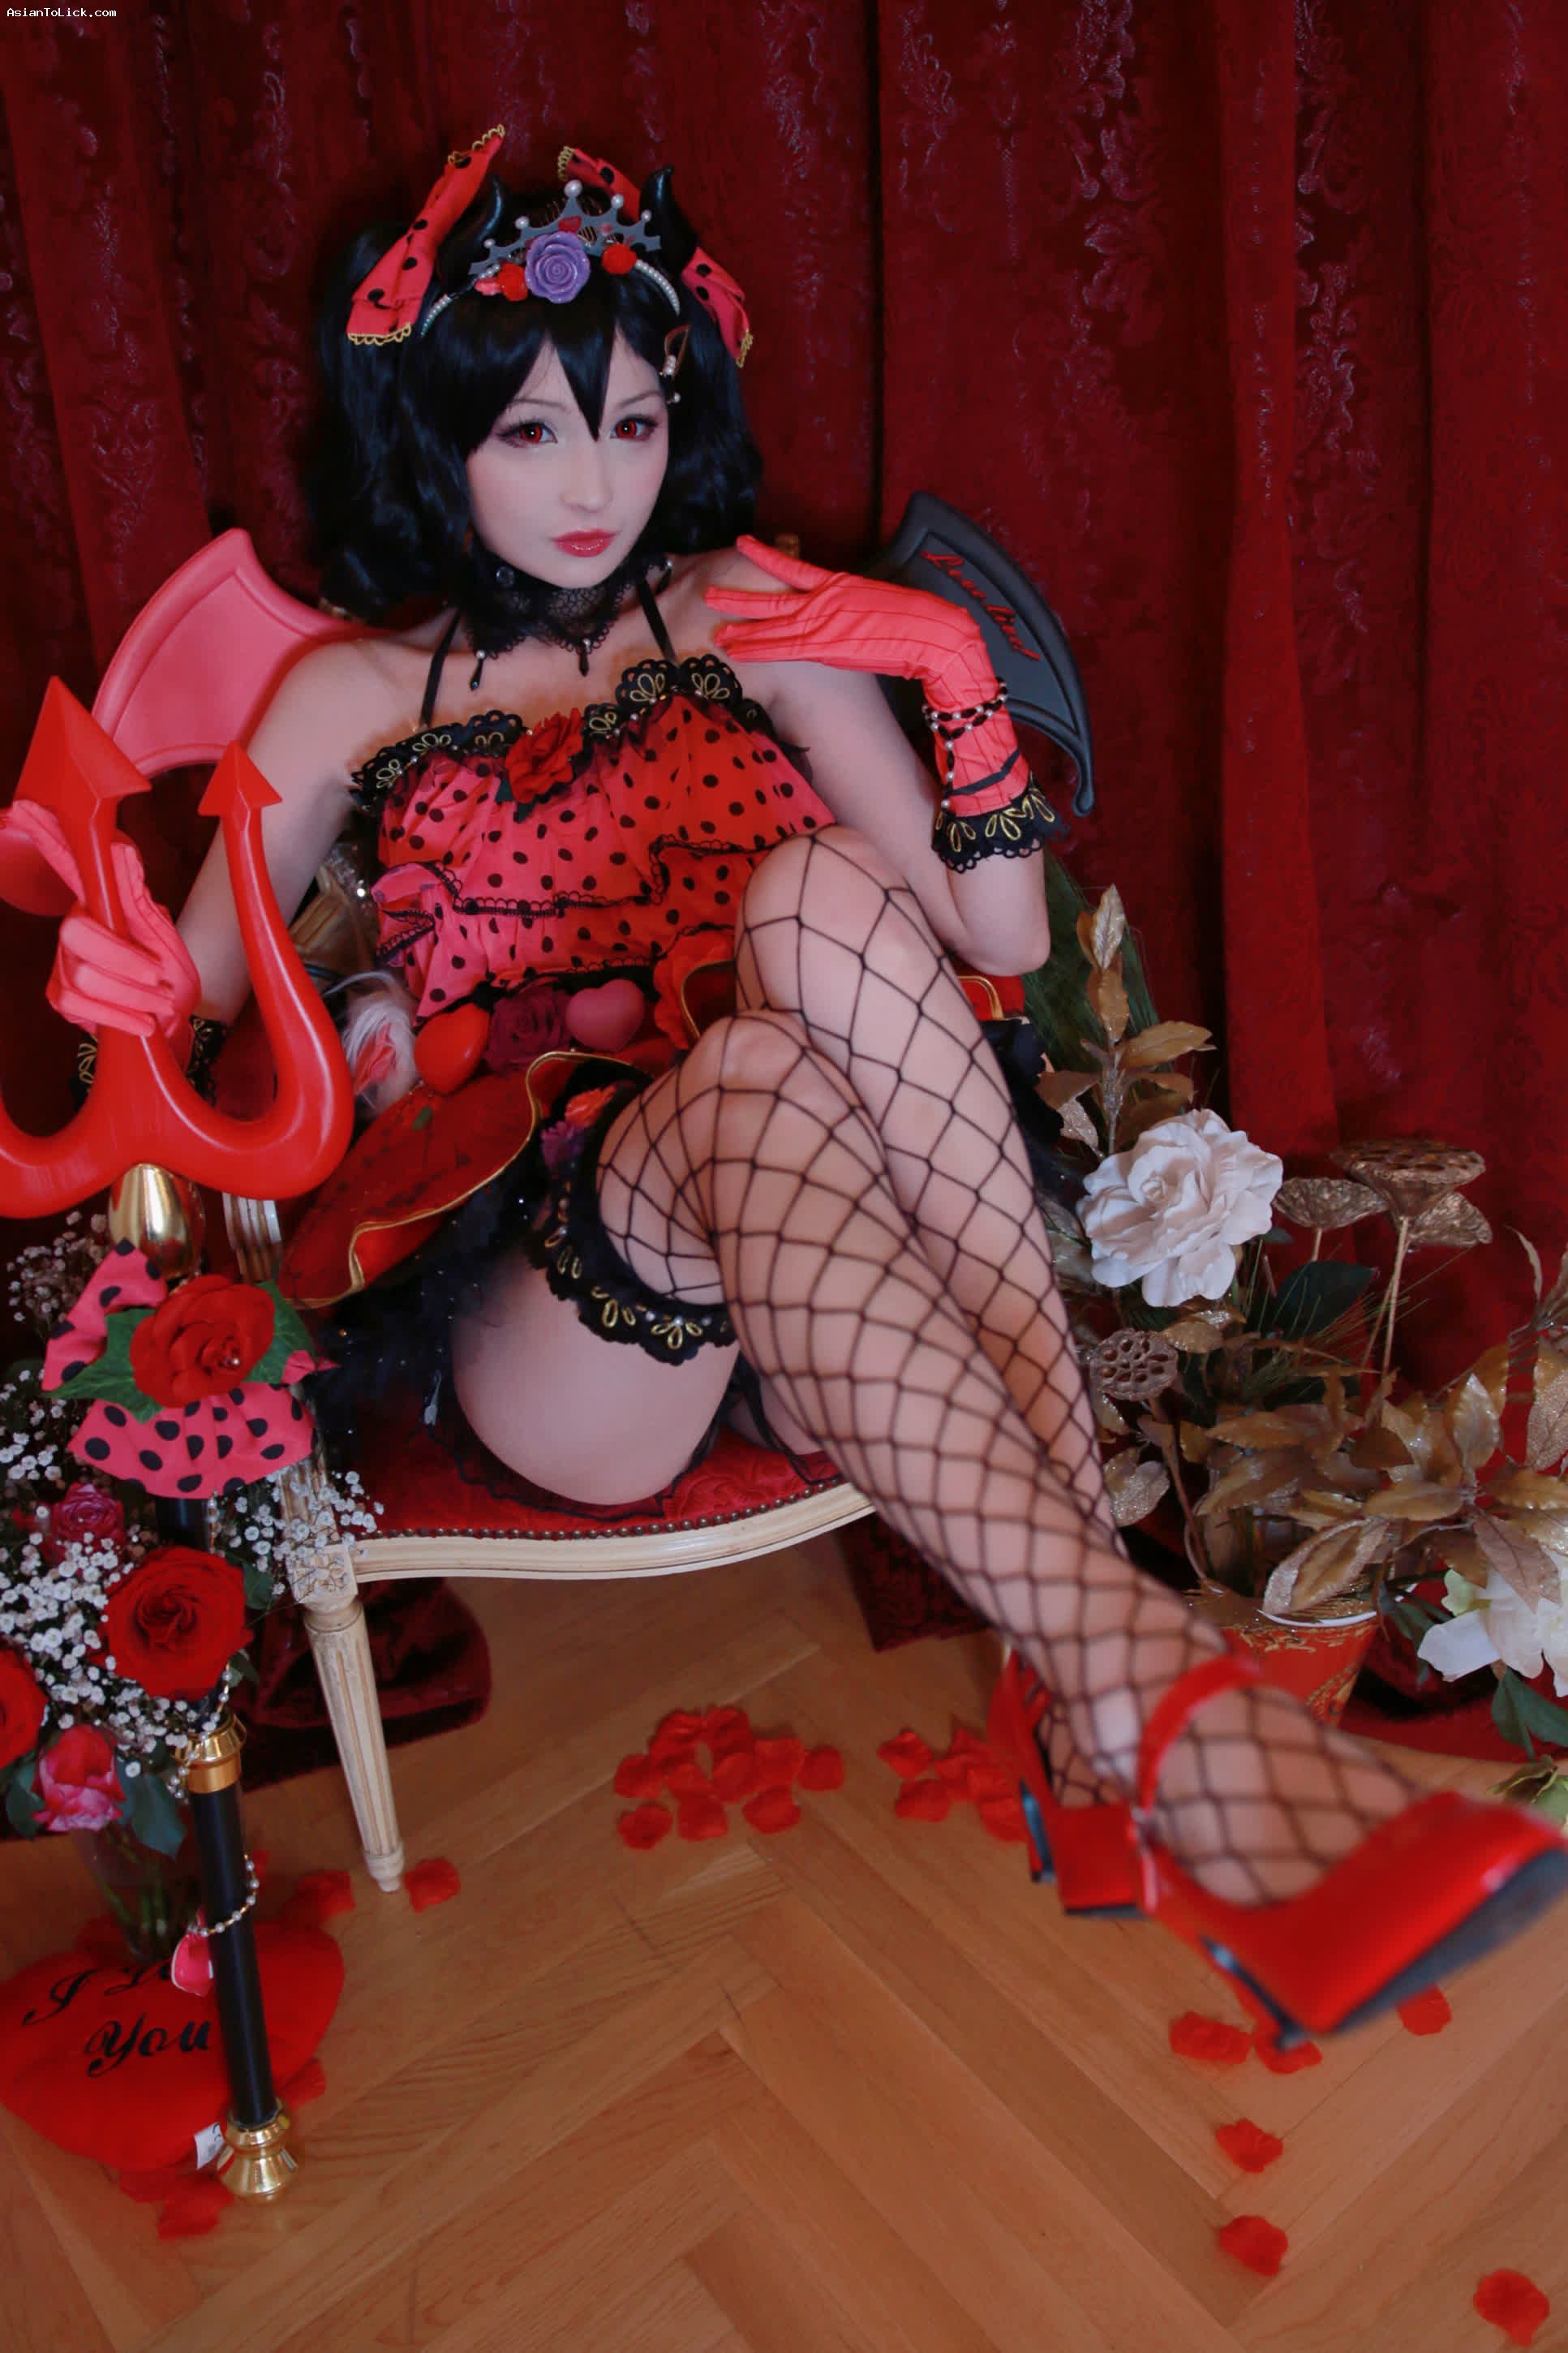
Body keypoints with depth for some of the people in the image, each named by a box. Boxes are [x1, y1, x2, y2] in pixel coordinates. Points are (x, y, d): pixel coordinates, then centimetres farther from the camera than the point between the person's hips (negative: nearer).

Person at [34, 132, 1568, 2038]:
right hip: (550, 1323, -1)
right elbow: (174, 1020, 10)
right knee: (755, 1069, -34)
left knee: (821, 901, -30)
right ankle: (1167, 1716, -42)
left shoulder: (751, 615, 14)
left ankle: (1077, 1685, -34)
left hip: (822, 1278, 2)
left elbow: (1004, 951, 9)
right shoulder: (357, 696, 14)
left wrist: (962, 687, -5)